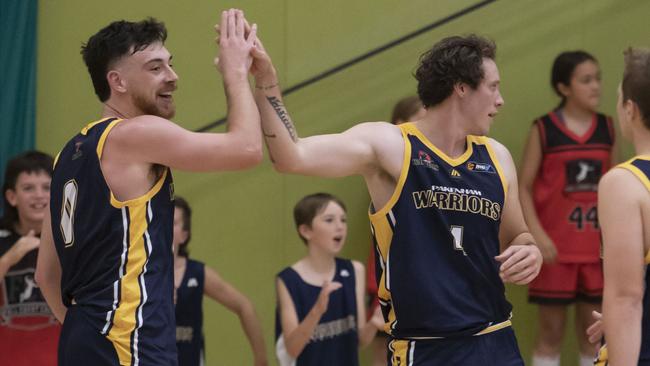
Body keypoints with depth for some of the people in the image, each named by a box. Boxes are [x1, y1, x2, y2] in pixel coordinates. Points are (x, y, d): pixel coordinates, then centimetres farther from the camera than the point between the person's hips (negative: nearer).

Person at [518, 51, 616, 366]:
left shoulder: (607, 128, 5)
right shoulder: (543, 129, -6)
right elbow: (523, 188, -5)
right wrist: (537, 234, -16)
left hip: (597, 248, 4)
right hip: (556, 248, -3)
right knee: (551, 332, 3)